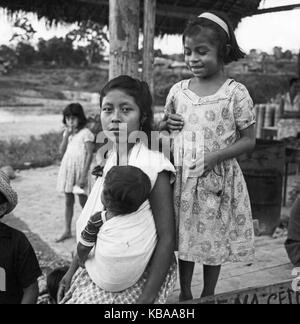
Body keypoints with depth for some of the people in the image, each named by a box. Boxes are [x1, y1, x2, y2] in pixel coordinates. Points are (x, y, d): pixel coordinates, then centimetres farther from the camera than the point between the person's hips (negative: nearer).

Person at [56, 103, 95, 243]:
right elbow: (61, 152, 5)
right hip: (67, 169, 6)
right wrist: (67, 135, -6)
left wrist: (84, 175, -19)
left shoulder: (85, 133, -10)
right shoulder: (67, 132, 10)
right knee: (68, 201, 13)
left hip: (79, 170, -6)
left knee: (83, 201, 3)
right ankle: (67, 231, 22)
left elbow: (90, 154, -14)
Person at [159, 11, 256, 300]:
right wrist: (166, 123, -6)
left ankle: (208, 294, 31)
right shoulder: (178, 90, 3)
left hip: (217, 178, -3)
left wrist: (216, 157, -20)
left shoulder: (235, 92, -8)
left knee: (214, 238, 10)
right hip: (182, 177, 3)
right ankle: (184, 293, 31)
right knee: (184, 235, 13)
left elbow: (248, 140, -6)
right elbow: (164, 127, 18)